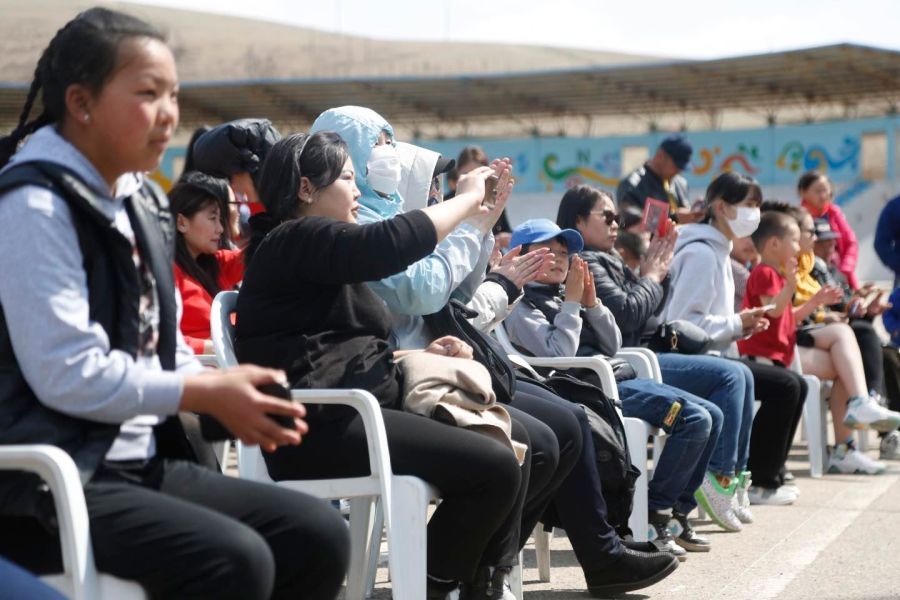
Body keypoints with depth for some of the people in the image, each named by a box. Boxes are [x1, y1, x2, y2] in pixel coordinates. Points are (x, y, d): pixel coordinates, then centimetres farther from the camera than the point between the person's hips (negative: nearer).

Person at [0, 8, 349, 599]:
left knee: (320, 534, -5)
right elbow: (67, 373, -20)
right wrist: (208, 394, -13)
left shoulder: (142, 202, 15)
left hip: (141, 462, 9)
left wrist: (232, 393, -3)